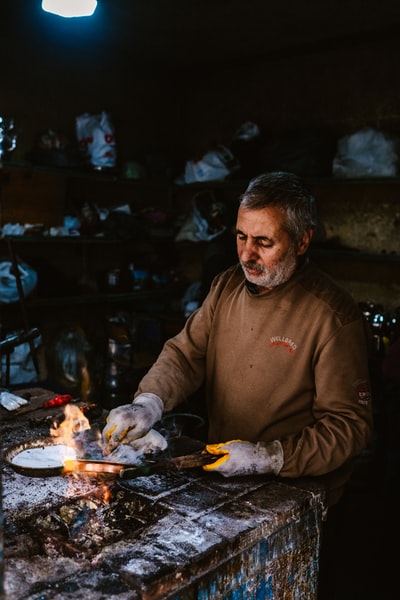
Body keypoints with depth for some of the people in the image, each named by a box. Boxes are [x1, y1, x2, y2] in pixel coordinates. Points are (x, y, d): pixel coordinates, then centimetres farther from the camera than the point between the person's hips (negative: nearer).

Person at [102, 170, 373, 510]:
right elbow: (186, 354, 1)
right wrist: (148, 404, -18)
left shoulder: (334, 318, -17)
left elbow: (349, 427, -15)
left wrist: (268, 458, -24)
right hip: (215, 466, 6)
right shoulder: (227, 286, 4)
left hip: (295, 491, -6)